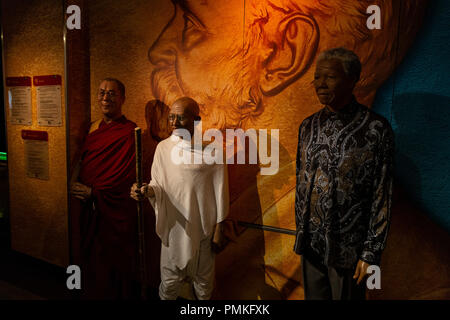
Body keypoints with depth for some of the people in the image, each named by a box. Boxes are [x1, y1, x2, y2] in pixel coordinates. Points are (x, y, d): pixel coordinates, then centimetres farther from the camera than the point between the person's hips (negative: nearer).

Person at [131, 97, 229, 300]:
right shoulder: (164, 147, -3)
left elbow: (220, 190, -5)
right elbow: (158, 184, 3)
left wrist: (218, 229, -3)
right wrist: (147, 190, -21)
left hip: (203, 227, -1)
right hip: (174, 225, 1)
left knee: (204, 279, 17)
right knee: (170, 281, 13)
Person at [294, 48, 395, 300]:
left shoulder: (377, 129, -12)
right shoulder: (308, 126, 4)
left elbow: (382, 197, -11)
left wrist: (371, 253, -10)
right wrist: (301, 230, 13)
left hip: (348, 247, -4)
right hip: (310, 241, 5)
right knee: (314, 295, 19)